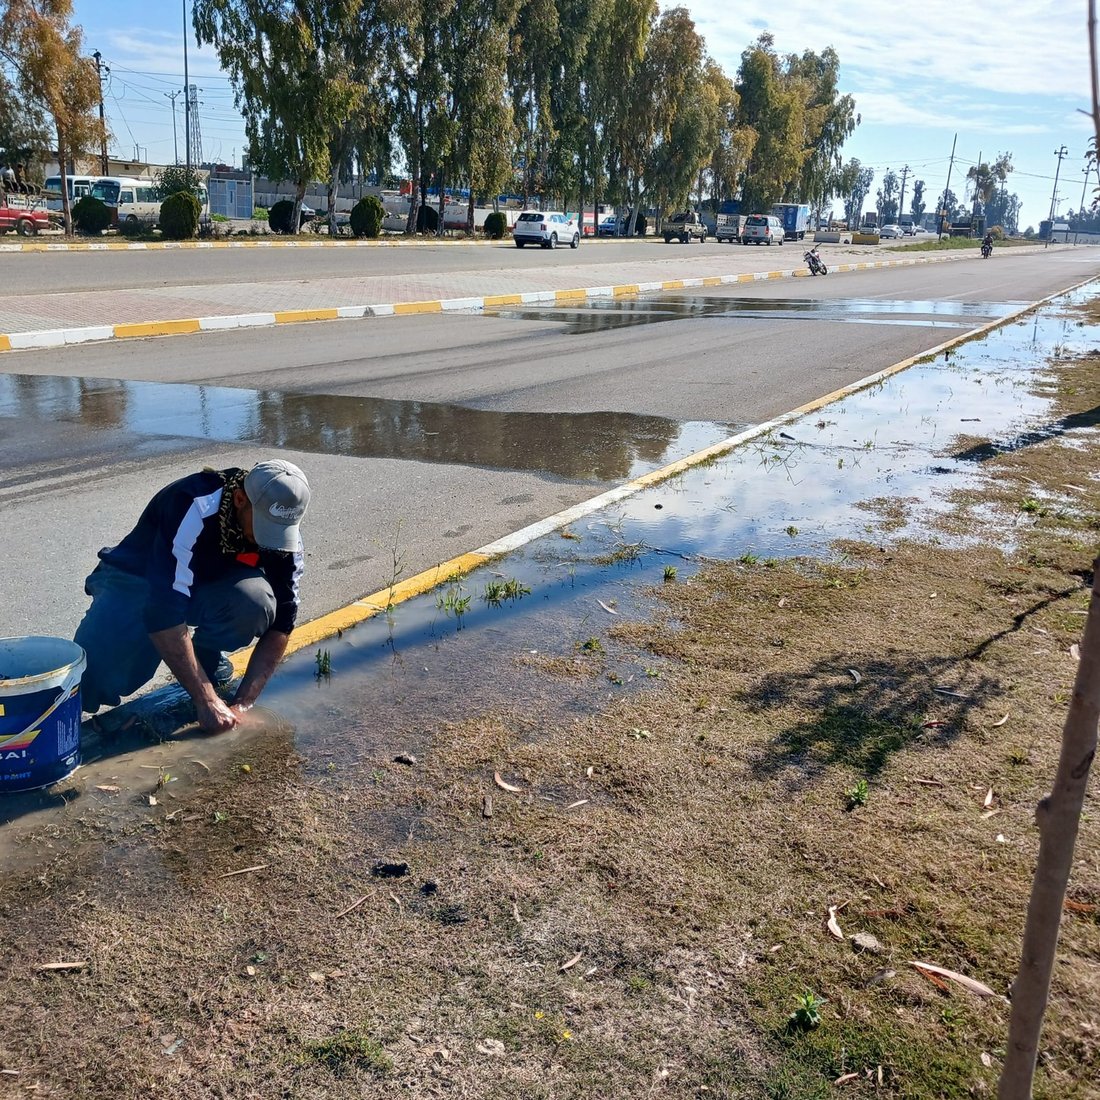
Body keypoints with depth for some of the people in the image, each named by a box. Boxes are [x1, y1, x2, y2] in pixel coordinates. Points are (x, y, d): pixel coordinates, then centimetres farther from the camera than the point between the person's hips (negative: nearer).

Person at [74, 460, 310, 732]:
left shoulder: (282, 531, -19)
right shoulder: (191, 508, -35)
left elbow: (281, 620, -14)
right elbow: (163, 612, -38)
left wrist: (242, 704, -23)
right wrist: (208, 701, -38)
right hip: (136, 581, -3)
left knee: (256, 601, -32)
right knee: (93, 685, -25)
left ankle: (207, 654, 0)